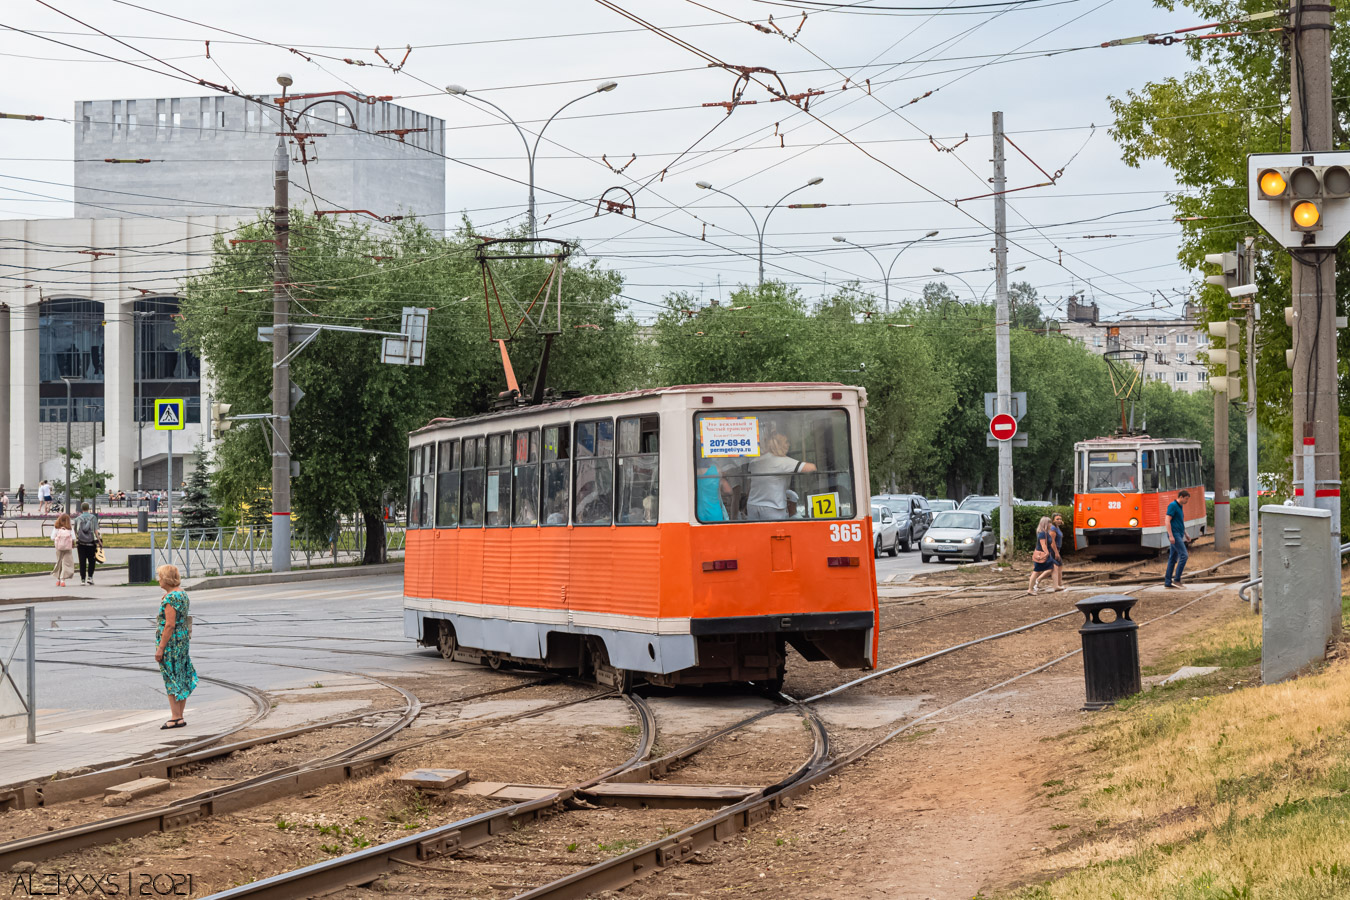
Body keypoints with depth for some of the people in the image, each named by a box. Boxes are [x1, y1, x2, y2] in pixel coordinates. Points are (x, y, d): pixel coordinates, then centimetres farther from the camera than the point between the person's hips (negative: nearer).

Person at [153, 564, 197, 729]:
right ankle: (179, 717, 17)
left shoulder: (170, 598, -18)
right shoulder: (183, 595, 11)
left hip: (171, 641, -10)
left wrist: (160, 648, -20)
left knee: (171, 679, -4)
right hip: (183, 639, 10)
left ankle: (176, 717, -3)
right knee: (181, 678, 12)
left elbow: (170, 625, -21)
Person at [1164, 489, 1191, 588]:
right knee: (1184, 555, -14)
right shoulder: (1172, 505, -11)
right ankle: (1177, 579, -12)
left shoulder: (1180, 507, 18)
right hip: (1174, 535, -10)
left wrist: (1186, 535, 27)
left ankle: (1167, 582, 8)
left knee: (1173, 559, 8)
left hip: (1179, 535, 10)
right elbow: (1167, 521, -18)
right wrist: (1171, 536, -23)